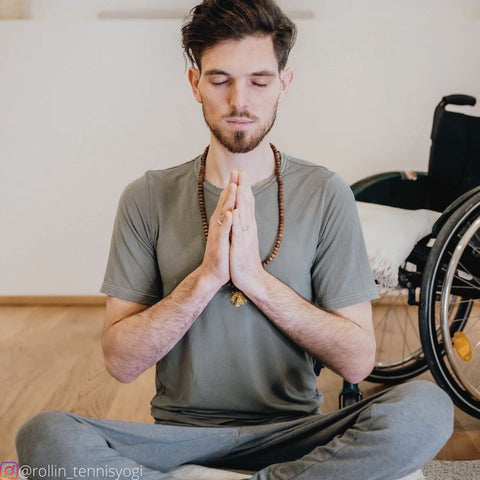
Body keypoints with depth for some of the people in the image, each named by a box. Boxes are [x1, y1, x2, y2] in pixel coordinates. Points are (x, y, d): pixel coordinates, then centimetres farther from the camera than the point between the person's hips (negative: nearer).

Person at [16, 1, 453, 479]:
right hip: (181, 433, 1)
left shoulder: (325, 194, -2)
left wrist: (257, 278, -17)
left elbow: (357, 361, -5)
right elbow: (121, 362, -5)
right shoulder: (148, 198, -1)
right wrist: (205, 277, -18)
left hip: (292, 433, 0)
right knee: (45, 435, -28)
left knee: (426, 410, -27)